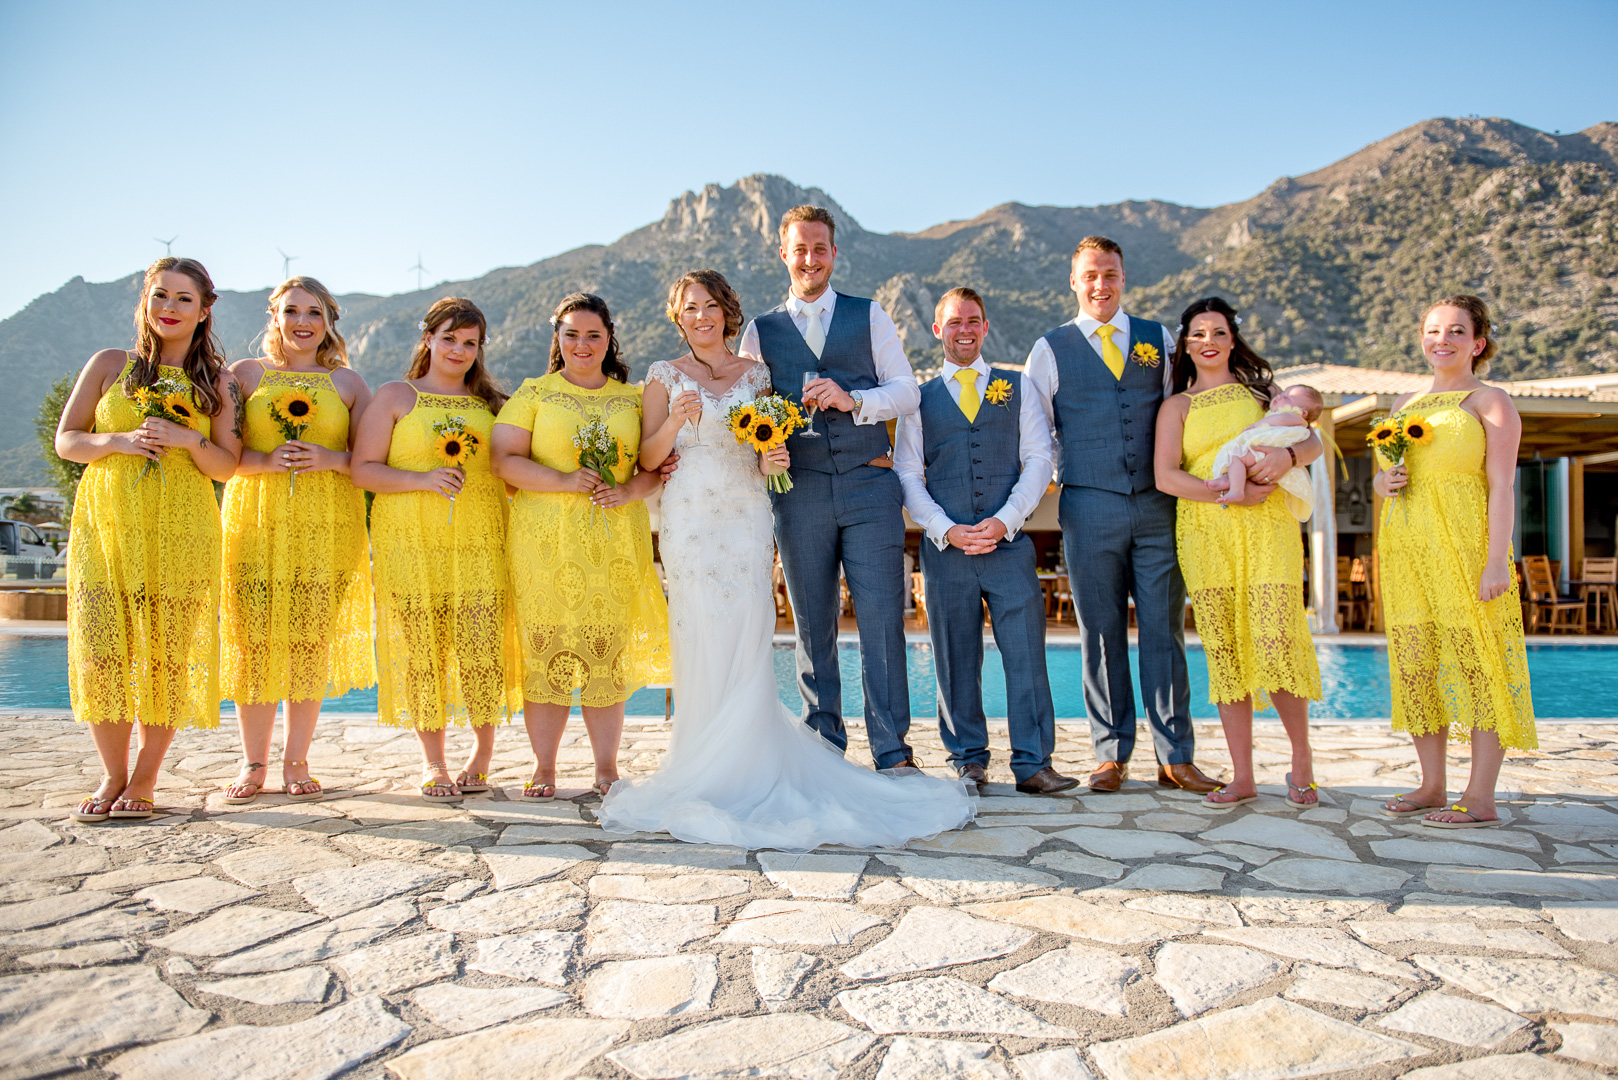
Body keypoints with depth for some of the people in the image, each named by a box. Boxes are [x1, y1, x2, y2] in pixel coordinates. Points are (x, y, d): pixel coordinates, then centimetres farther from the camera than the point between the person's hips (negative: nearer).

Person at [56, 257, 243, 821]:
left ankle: (144, 779, 11)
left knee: (168, 652, -2)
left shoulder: (218, 383, 9)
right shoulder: (109, 365, 10)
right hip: (105, 522, 1)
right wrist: (120, 441, -10)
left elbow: (227, 465, 6)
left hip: (181, 530, 0)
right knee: (100, 649, -4)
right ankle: (114, 775, 13)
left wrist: (188, 439, -13)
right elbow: (66, 440, 9)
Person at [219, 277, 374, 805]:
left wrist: (331, 458, -11)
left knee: (311, 640, -2)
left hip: (326, 523, 0)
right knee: (254, 640, -3)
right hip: (255, 518, 0)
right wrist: (267, 461, -12)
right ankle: (253, 763, 10)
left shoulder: (347, 381, 13)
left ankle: (296, 761, 10)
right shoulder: (245, 374, 12)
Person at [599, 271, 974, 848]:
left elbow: (766, 455, 14)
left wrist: (773, 460, -8)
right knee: (700, 643, -3)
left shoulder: (756, 375, 12)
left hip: (746, 520, 1)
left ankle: (746, 766, 9)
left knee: (748, 643, -3)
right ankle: (703, 766, 8)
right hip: (689, 523, -1)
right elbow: (647, 458, 4)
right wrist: (676, 421, -13)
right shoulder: (665, 376, 8)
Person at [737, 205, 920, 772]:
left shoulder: (870, 316, 12)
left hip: (870, 485, -1)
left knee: (882, 618, -4)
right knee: (813, 625, 6)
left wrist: (852, 400, -12)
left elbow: (906, 390, 6)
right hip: (799, 491, 1)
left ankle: (892, 751, 4)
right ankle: (824, 745, 17)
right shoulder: (760, 331, 14)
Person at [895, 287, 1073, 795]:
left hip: (1009, 543, 0)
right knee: (956, 661, 4)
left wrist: (1004, 521, -9)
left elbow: (1038, 459, 5)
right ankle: (969, 759, 16)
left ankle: (1033, 764, 4)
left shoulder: (1018, 389, 14)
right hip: (945, 546, 0)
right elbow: (906, 476, 5)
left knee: (1026, 653, -4)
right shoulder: (920, 400, 13)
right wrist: (947, 530, -8)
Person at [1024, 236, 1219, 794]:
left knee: (1164, 631, 2)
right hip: (1089, 508, -1)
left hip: (1157, 505, 1)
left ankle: (1175, 758, 10)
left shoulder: (1158, 339, 14)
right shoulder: (1051, 349, 9)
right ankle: (1111, 754, 13)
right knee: (1101, 633, 2)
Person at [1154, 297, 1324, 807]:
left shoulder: (1261, 389, 17)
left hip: (1266, 526, -1)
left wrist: (1286, 456, -14)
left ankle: (1302, 760, 8)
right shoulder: (1177, 406, 14)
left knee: (1276, 642, -12)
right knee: (1224, 650, -1)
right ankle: (1243, 777, 6)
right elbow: (1165, 476, 1)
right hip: (1205, 531, 1)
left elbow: (1312, 442, 10)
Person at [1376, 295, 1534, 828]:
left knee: (1478, 661, -6)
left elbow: (1502, 487, -7)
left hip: (1464, 545, -6)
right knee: (1416, 665, 5)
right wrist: (1385, 481, 0)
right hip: (1407, 548, 6)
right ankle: (1433, 785, 15)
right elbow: (1381, 478, 25)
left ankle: (1481, 799, -2)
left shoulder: (1491, 401, 2)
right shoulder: (1405, 404, 19)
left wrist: (1497, 561, -16)